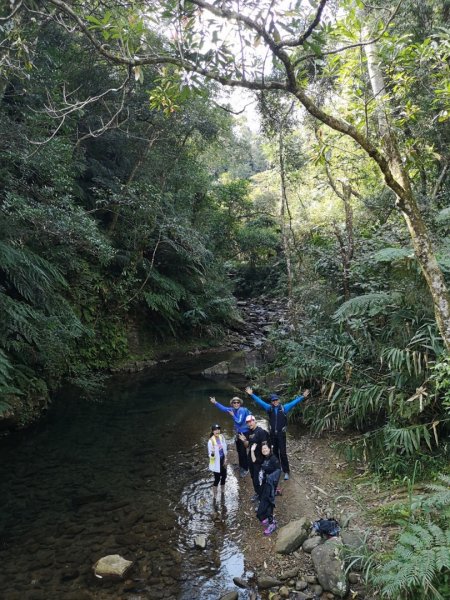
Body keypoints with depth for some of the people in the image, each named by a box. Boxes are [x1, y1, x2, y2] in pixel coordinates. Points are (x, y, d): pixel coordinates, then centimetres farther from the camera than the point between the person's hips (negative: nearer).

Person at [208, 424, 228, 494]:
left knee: (224, 476, 19)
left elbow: (225, 449, 5)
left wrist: (225, 460, 4)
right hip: (216, 463, -5)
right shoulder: (211, 441, -24)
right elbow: (210, 455, -21)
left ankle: (223, 492, 43)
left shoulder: (222, 437, -8)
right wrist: (212, 453, -43)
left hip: (222, 461, 5)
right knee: (217, 478, 3)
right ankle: (215, 495, 22)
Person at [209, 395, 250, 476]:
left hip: (244, 433, -8)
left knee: (243, 451, -4)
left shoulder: (242, 410, -22)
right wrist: (215, 403, -2)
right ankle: (241, 466, 37)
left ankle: (245, 469, 10)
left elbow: (239, 421, -25)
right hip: (238, 432, 8)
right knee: (239, 450, 20)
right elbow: (224, 408, 4)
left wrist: (233, 415, -16)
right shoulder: (234, 409, 0)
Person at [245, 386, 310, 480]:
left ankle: (286, 471, 6)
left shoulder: (284, 408, -7)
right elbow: (259, 401, 0)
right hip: (272, 434, 3)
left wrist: (302, 396, -21)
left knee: (283, 453, -3)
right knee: (275, 452, 16)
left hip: (281, 434, -3)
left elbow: (294, 402, -12)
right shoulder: (269, 408, -1)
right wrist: (251, 394, -4)